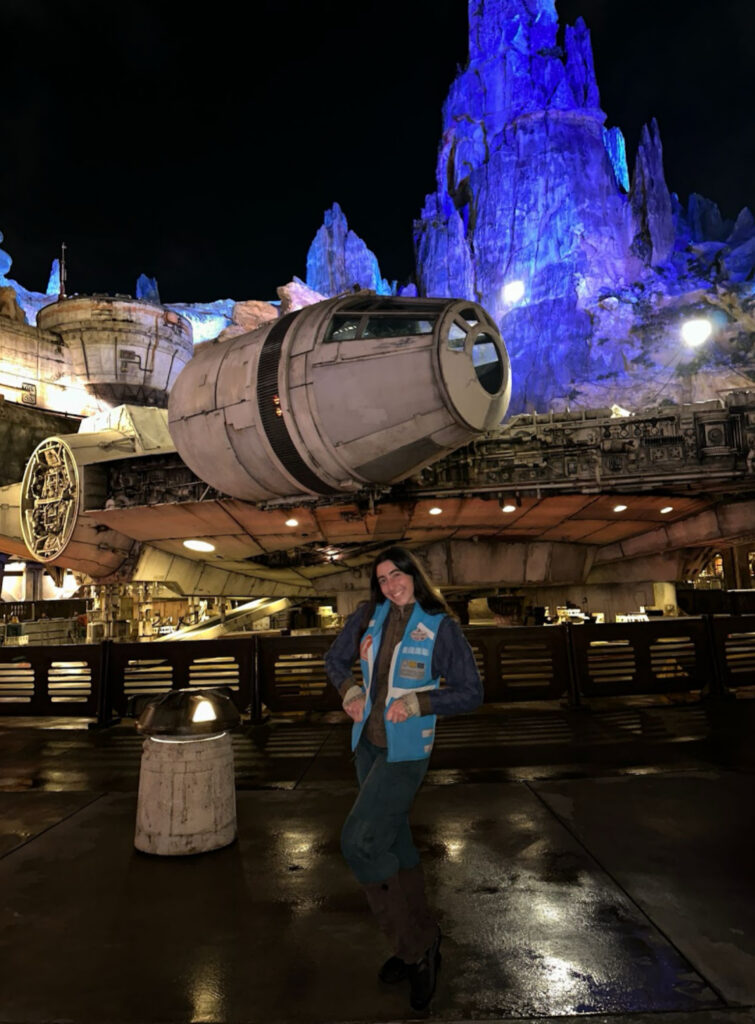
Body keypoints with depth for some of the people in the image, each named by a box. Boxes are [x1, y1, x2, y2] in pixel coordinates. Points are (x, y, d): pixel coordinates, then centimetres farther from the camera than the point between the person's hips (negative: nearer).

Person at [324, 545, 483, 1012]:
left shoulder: (441, 626, -13)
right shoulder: (369, 615, 0)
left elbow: (472, 692, -10)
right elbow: (336, 660, 13)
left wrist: (417, 703, -20)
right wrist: (350, 691, -6)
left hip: (406, 750, -6)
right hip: (368, 744, 6)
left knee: (359, 840, -13)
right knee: (393, 841, 17)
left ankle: (419, 943, 8)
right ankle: (418, 945, 36)